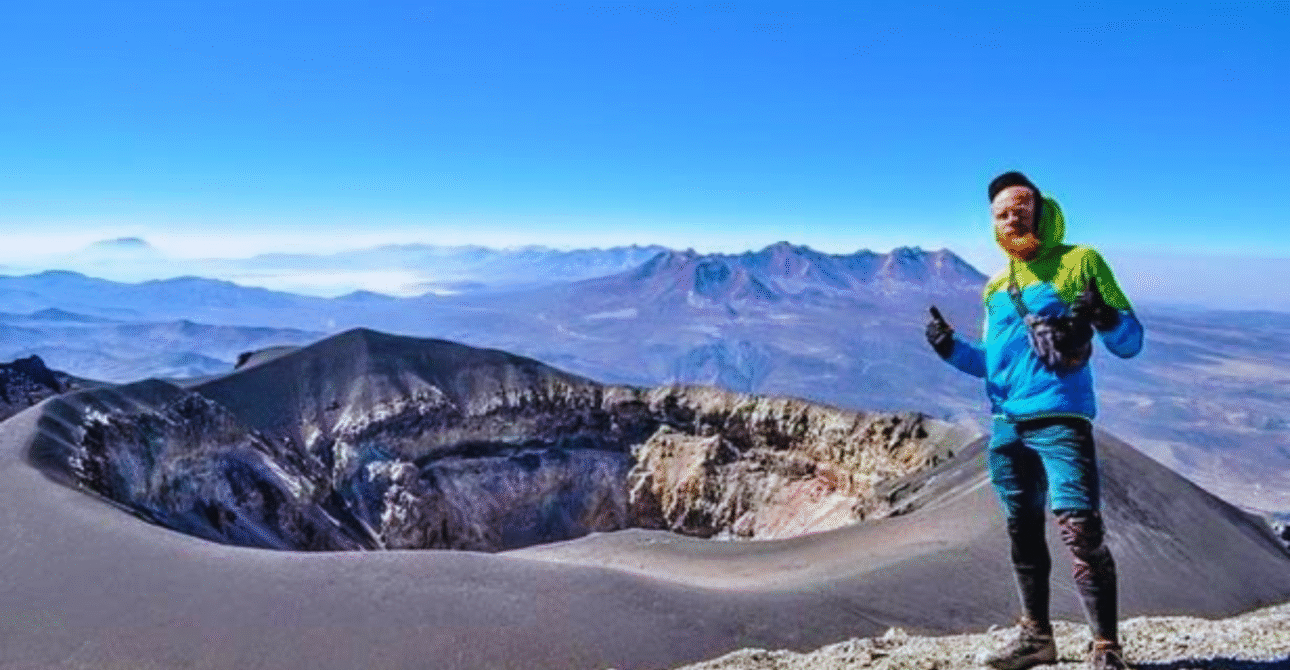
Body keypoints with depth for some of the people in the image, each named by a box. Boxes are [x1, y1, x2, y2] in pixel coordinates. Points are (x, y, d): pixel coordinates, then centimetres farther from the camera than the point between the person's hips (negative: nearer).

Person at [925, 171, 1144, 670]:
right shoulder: (995, 288, 17)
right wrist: (951, 348, 4)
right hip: (1006, 428, 6)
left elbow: (1130, 343, -1)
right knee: (1023, 534, 12)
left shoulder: (1080, 262, 2)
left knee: (1080, 531, -12)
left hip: (1060, 420, -5)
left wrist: (1105, 317, -22)